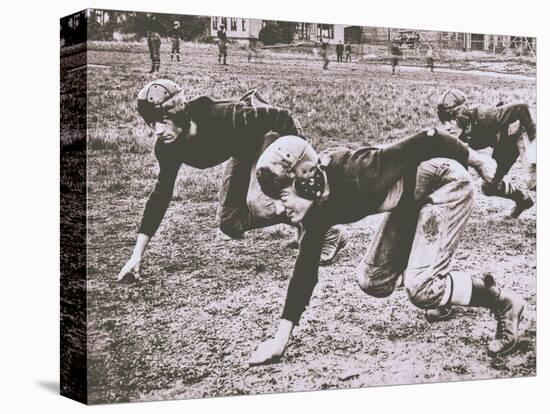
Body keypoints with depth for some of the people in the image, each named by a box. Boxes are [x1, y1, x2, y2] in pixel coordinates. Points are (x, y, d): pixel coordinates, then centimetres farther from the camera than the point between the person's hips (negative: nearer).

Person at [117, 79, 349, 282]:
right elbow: (161, 195, -9)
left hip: (276, 132, -7)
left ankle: (328, 233, -8)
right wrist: (136, 256, -11)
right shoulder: (168, 147, -19)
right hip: (246, 150, 7)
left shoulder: (220, 118, -39)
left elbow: (282, 118, -31)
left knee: (258, 203, -29)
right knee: (231, 225, 3)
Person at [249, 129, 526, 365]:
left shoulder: (354, 175, -35)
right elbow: (305, 270, -5)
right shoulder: (319, 211, -12)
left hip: (447, 183, -8)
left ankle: (505, 304, 1)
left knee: (420, 288, -17)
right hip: (411, 201, 8)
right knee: (372, 281, 4)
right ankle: (446, 292, 26)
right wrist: (281, 338, -6)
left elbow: (426, 142, -27)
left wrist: (476, 160, -12)